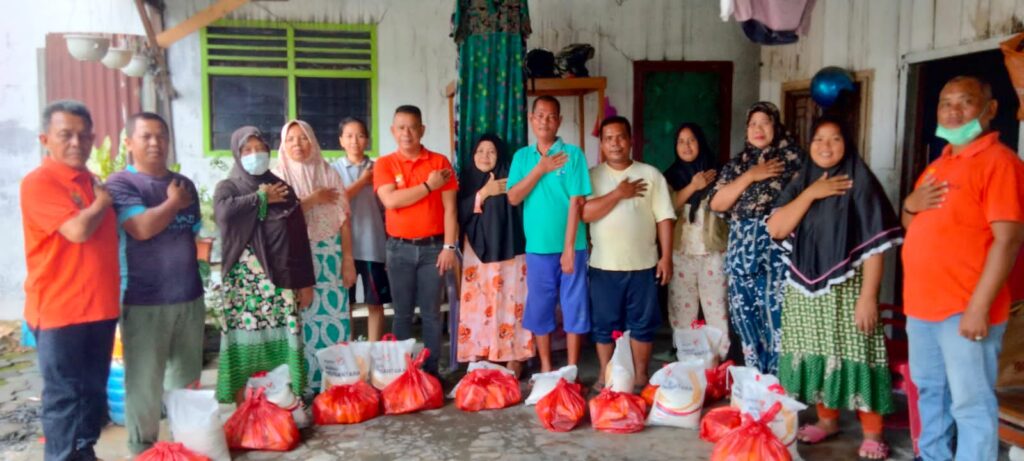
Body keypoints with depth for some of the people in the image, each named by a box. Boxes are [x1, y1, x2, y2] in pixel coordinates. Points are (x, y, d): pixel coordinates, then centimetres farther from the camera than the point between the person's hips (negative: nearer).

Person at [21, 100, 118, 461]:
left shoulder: (92, 182, 13)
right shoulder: (38, 182, -12)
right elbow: (78, 231, -24)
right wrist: (102, 202, -8)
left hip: (99, 306, 7)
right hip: (60, 310, -7)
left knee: (93, 390, 17)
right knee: (65, 394, 2)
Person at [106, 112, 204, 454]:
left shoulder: (184, 184, 13)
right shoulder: (120, 183, -5)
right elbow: (143, 228, -20)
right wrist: (174, 203, -6)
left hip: (189, 295, 5)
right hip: (144, 301, -5)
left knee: (188, 378, 13)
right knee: (145, 382, 2)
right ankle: (143, 448, 18)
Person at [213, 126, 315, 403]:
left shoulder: (283, 189, 11)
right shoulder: (227, 187, 7)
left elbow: (299, 237, 9)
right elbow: (224, 212, -19)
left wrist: (306, 281, 5)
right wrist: (261, 198, -6)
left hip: (281, 277, 1)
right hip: (244, 279, -1)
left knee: (282, 341, -1)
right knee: (244, 342, -1)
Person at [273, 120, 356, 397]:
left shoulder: (328, 173, 8)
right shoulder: (278, 176, 3)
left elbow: (343, 219, 6)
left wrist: (348, 259, 1)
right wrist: (311, 200, -10)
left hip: (329, 254, 2)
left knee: (334, 316, 1)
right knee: (303, 318, -1)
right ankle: (305, 383, 8)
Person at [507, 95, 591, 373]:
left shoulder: (573, 154, -4)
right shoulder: (522, 157, 7)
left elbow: (576, 203, -9)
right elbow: (513, 198, -3)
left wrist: (568, 247, -14)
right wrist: (540, 169, -12)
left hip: (569, 247, -3)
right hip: (537, 248, 3)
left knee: (574, 308, 4)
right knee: (539, 309, 10)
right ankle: (545, 368, 24)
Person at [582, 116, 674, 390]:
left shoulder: (651, 174, 3)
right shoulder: (592, 176, 2)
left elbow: (664, 218, 1)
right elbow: (584, 213, -12)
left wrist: (666, 256, -5)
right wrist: (619, 193, -13)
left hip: (643, 264, 0)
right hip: (604, 264, 0)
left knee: (643, 322, 8)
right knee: (603, 323, 8)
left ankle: (641, 376, 22)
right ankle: (605, 376, 23)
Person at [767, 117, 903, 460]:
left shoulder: (860, 183, -5)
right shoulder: (801, 182, 9)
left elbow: (875, 246, -10)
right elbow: (775, 229, -3)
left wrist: (868, 296, -16)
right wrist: (810, 193, -12)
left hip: (845, 288, -4)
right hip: (805, 288, 5)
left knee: (854, 355, -4)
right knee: (816, 355, 11)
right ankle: (827, 419, 27)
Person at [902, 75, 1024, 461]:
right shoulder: (938, 166, 15)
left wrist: (978, 306, -22)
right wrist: (910, 206, -1)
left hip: (965, 309, -9)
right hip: (922, 304, 9)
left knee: (970, 403, -2)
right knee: (929, 393, 19)